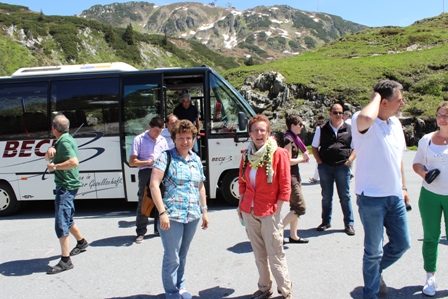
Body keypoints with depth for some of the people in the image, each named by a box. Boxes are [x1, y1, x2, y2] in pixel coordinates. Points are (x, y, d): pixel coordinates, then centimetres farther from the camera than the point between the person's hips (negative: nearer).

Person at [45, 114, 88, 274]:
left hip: (66, 186, -10)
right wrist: (50, 151, -6)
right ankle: (81, 242, 42)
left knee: (61, 223, -10)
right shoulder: (61, 141, 15)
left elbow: (74, 162, -29)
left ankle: (65, 261, -6)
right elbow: (48, 158, 16)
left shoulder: (64, 141, -16)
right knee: (67, 219, 23)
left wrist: (55, 167, -18)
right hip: (66, 185, 10)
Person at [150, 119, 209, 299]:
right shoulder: (166, 157, -6)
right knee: (172, 257, 3)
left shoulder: (196, 159, 11)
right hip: (171, 216, -5)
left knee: (182, 255, 18)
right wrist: (162, 212, -18)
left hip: (192, 216, 5)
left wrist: (204, 211, 15)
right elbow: (154, 185, -13)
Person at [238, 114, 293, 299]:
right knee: (259, 254, 15)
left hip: (269, 213, -5)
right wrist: (241, 205, 11)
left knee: (275, 254, 2)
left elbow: (285, 185, -9)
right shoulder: (247, 155, 6)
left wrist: (278, 208, -11)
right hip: (249, 212, 5)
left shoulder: (279, 154, -9)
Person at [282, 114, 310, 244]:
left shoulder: (294, 138, 14)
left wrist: (303, 158, 5)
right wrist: (302, 158, -9)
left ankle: (293, 236, 21)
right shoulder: (288, 139, -16)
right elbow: (288, 161, -21)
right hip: (290, 177, -10)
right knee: (300, 207, -8)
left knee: (295, 207, 13)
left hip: (295, 176, 10)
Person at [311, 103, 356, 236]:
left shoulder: (349, 129, 6)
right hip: (325, 166, 1)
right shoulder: (322, 129, 6)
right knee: (326, 196, 10)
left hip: (342, 166, -1)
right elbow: (314, 147, 11)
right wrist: (319, 161, -1)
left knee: (345, 196, 6)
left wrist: (350, 160, -5)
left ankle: (349, 224, 15)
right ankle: (326, 221, 23)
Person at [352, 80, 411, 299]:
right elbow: (365, 119, -43)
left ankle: (376, 271, 43)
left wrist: (403, 186, 19)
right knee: (374, 250, 7)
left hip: (395, 196, 7)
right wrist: (375, 97, -24)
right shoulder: (363, 122, -16)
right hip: (371, 197, -7)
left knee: (402, 243, 18)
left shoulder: (395, 123, 8)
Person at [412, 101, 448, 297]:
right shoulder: (426, 139, 5)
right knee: (430, 237, 10)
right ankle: (430, 277, 24)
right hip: (429, 195, 2)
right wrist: (423, 172, -10)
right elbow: (417, 163, 11)